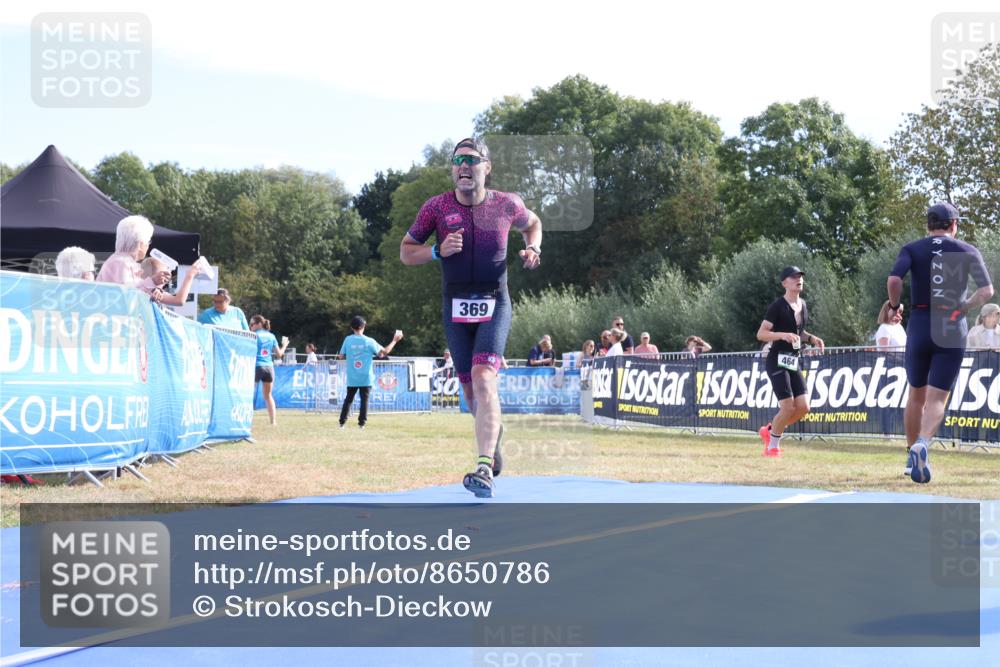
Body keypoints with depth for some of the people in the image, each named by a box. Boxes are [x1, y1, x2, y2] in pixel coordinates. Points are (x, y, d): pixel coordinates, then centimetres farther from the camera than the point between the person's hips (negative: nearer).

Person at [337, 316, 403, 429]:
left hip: (352, 378, 2)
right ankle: (362, 423, 0)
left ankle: (342, 422, 9)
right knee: (364, 399, 5)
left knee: (348, 399, 13)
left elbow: (341, 356, 3)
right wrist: (395, 341, 8)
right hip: (366, 378, -2)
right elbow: (384, 352, -3)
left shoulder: (347, 340, -2)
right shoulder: (369, 341, -7)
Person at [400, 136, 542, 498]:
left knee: (483, 380, -21)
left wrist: (533, 249, -1)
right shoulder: (436, 207, -5)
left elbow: (532, 223, 20)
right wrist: (438, 251, -16)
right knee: (471, 391, 11)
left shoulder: (506, 204, -3)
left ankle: (484, 469, -25)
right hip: (456, 307, 2)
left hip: (495, 306, -2)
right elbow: (405, 252, 2)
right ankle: (494, 431, 46)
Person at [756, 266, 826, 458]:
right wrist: (783, 335, -29)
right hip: (777, 361, -8)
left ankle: (770, 431, 21)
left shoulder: (803, 305, 13)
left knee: (803, 407, -1)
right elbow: (760, 334, -14)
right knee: (788, 407, -12)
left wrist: (811, 338, 7)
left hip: (794, 362, 8)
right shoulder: (778, 306, -11)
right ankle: (773, 446, 9)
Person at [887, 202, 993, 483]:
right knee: (936, 398, -3)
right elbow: (987, 290, -6)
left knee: (916, 394, 17)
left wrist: (894, 306, 3)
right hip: (953, 330, -1)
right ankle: (922, 444, -29)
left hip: (919, 326, 1)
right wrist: (963, 308, 8)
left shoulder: (912, 249, 4)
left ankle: (912, 455, 22)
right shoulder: (968, 251, 5)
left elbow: (894, 280, -14)